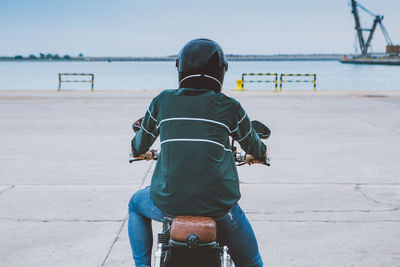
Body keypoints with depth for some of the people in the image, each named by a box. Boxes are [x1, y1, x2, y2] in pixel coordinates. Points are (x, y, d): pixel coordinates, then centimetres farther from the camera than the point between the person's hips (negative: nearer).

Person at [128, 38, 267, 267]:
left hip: (168, 202, 1)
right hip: (218, 204, -1)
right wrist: (259, 154, 42)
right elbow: (254, 147, 18)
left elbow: (140, 144, 19)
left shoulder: (162, 101, 4)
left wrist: (140, 152, 44)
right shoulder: (229, 107, 1)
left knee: (136, 204, 34)